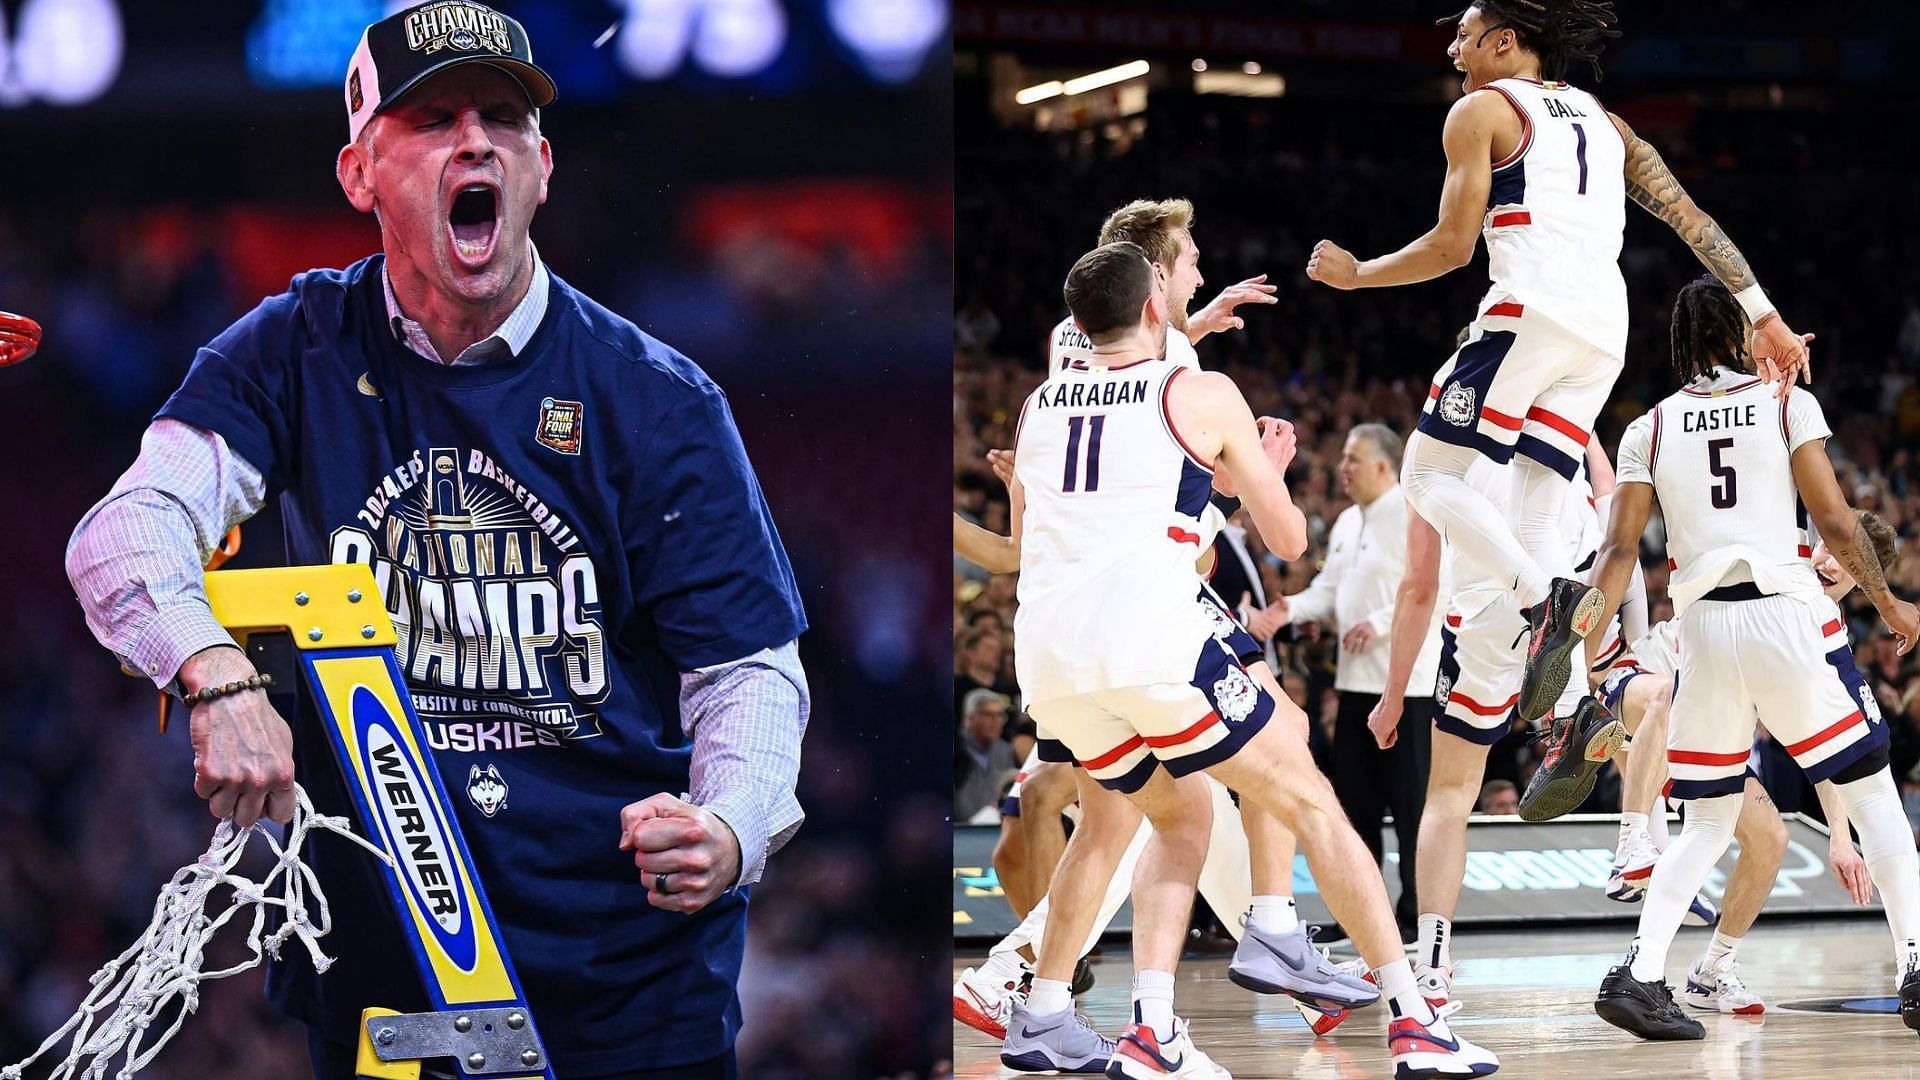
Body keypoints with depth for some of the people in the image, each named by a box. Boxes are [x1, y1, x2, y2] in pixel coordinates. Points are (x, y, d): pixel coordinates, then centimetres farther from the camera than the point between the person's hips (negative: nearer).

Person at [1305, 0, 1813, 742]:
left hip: (1532, 309, -7)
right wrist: (1764, 318, 19)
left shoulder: (1480, 111, 7)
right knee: (1531, 521, 8)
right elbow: (1691, 219, 19)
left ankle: (1547, 596, -26)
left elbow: (1452, 247, 2)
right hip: (1606, 328, 7)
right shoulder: (1599, 119, 26)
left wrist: (1355, 275, 17)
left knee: (1430, 475, 1)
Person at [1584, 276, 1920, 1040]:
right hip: (1789, 617, -3)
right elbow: (1834, 522, -3)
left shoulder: (1649, 430, 9)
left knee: (1707, 824, 13)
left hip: (1705, 626, 3)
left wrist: (1587, 649, 4)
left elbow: (1619, 549, 3)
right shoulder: (1789, 405, 2)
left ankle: (1638, 974, -5)